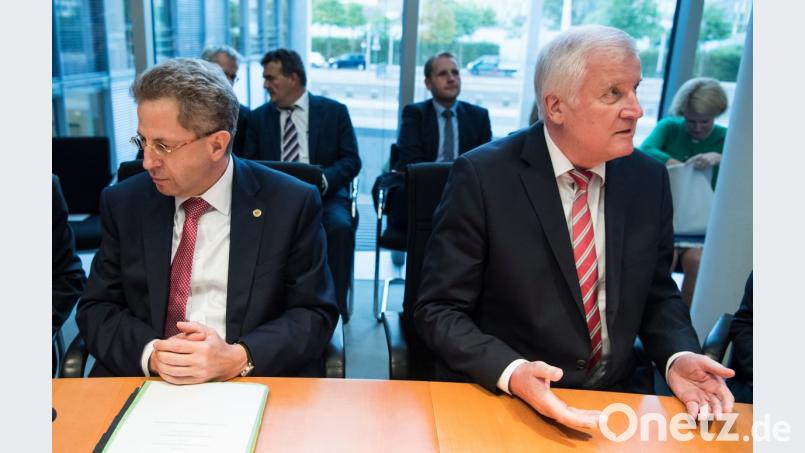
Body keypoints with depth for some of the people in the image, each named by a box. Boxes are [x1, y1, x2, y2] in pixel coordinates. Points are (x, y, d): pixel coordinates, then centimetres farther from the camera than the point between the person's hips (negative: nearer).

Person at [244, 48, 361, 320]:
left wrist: (321, 180, -20)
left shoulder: (334, 111, 7)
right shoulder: (259, 117, 15)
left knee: (340, 228, -33)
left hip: (324, 194, -1)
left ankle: (334, 305, -19)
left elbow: (351, 160, 1)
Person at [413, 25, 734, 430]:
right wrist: (511, 371, -26)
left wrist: (678, 357, -7)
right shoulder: (483, 177, -13)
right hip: (498, 397, -4)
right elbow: (438, 310, -11)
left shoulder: (648, 179, 1)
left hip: (614, 397, 5)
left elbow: (657, 293, 12)